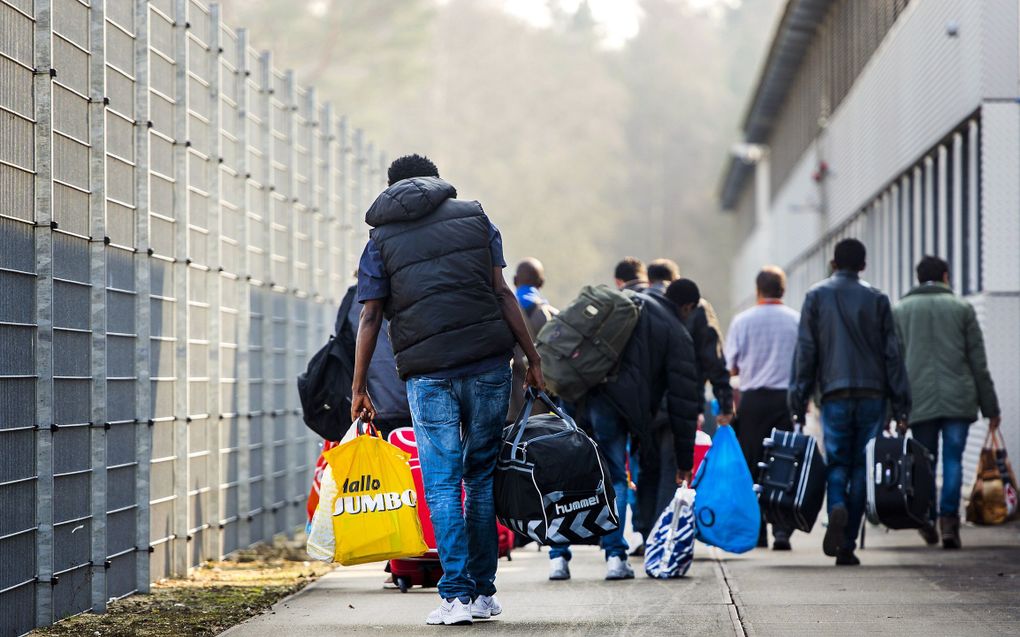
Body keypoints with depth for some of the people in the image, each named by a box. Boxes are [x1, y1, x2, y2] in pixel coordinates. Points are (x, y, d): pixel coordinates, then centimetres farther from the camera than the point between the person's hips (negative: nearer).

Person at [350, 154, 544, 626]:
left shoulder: (381, 239, 9)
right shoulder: (473, 216, 11)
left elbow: (369, 318, 3)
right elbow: (502, 293, 4)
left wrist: (359, 388, 8)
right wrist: (533, 360, 7)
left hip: (427, 373, -1)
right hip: (488, 362, 1)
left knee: (442, 484, 2)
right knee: (483, 476, 11)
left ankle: (456, 595, -8)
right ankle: (483, 592, 12)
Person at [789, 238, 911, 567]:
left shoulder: (816, 296, 4)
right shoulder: (876, 299, 5)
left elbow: (805, 352, 0)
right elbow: (892, 353, 3)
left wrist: (799, 402, 3)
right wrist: (901, 407, 5)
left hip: (834, 395, 0)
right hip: (873, 395, 0)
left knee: (837, 462, 7)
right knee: (861, 466, 5)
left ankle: (837, 508, -25)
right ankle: (847, 545, 1)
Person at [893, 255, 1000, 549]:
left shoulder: (899, 310, 10)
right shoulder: (962, 308, 7)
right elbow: (979, 362, 5)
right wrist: (990, 407, 8)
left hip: (919, 400, 1)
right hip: (958, 399, -1)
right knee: (953, 460, -1)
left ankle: (928, 523, 10)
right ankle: (949, 520, -12)